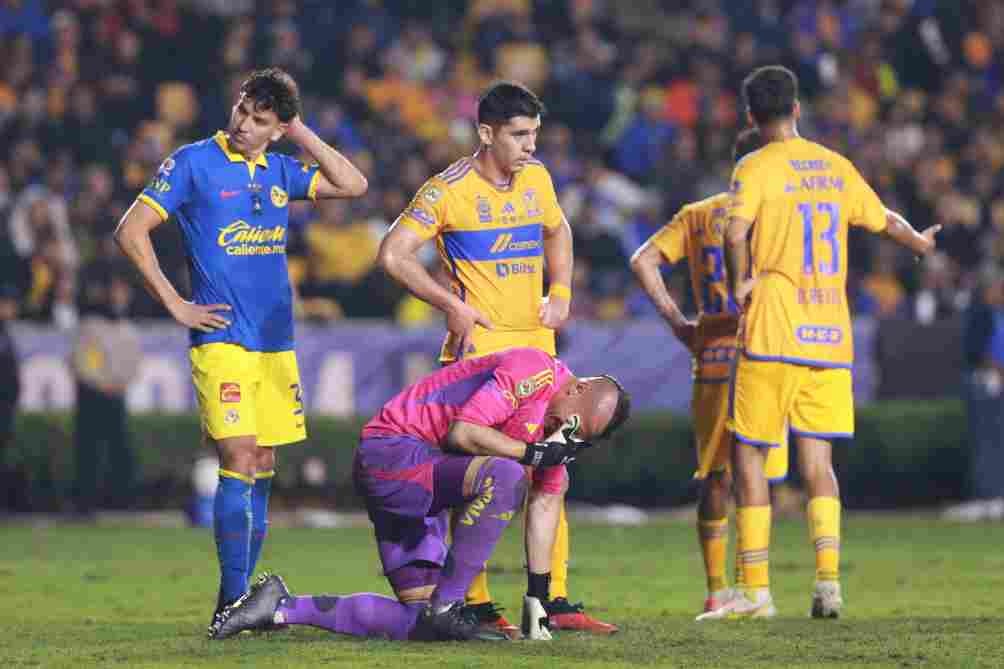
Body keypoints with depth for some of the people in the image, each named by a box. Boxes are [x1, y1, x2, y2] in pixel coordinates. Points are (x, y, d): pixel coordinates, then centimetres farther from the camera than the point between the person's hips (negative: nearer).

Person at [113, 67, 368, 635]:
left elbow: (353, 185, 13)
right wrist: (176, 305, -7)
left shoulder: (280, 171, 12)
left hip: (277, 342, 6)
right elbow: (131, 232, -5)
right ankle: (232, 601, -13)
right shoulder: (193, 163, -3)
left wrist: (303, 136, 7)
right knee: (240, 463, -14)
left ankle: (244, 601, 13)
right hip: (222, 338, -6)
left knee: (262, 470, 6)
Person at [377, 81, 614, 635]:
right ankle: (476, 606, -3)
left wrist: (560, 291, 14)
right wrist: (453, 305, -13)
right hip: (478, 349, -7)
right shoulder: (449, 190, -9)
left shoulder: (536, 178, 10)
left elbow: (556, 230, 29)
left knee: (550, 477, 6)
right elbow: (393, 254, -10)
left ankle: (552, 602, 11)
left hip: (537, 346, 7)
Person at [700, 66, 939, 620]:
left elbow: (736, 232, -22)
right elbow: (884, 220, 25)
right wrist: (920, 243, 46)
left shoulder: (757, 167, -5)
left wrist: (739, 285, -6)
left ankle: (755, 590, 1)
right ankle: (828, 580, -8)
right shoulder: (835, 166, 12)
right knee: (817, 461, 7)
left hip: (773, 331, -5)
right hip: (831, 332, 5)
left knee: (748, 455, 3)